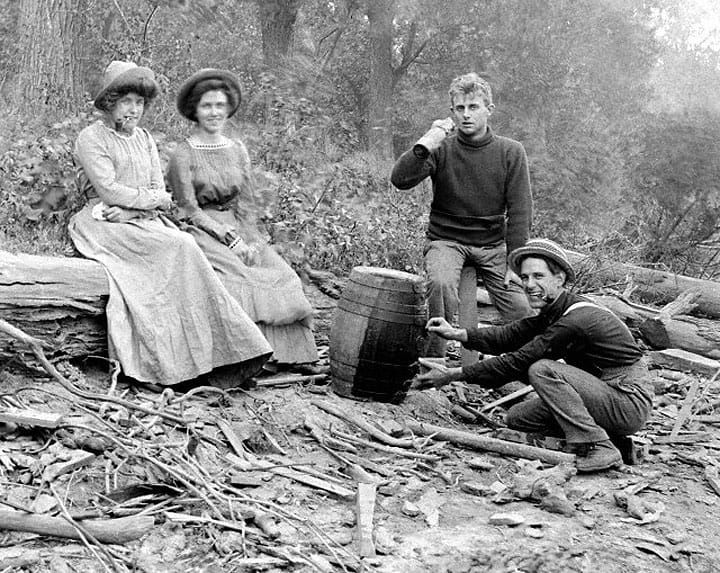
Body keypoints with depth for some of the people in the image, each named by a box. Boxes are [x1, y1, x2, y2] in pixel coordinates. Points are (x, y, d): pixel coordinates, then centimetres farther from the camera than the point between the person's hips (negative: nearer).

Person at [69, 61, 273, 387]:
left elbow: (160, 192, 9)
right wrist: (154, 199, -5)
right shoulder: (91, 138, 1)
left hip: (146, 224, 5)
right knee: (179, 247, -29)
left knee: (183, 246, -27)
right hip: (106, 227, -5)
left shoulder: (144, 139, 20)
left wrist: (128, 209, -9)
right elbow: (108, 190, -11)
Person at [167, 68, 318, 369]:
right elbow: (190, 210, -7)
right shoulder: (183, 155, -1)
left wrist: (250, 240, -7)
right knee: (235, 275, -31)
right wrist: (230, 238, -17)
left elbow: (247, 203, 10)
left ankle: (290, 353, -21)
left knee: (281, 274, -19)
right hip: (204, 232, -4)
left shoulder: (238, 150, 14)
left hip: (240, 229, 4)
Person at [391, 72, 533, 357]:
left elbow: (519, 212, -3)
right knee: (440, 283, -33)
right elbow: (400, 180, -17)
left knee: (522, 313, -11)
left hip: (492, 244, 2)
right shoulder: (442, 149, -3)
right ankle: (434, 359, -18)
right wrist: (425, 145, -30)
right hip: (445, 240, -1)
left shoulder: (511, 152, -1)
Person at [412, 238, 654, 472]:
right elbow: (511, 335, 0)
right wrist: (457, 334, -12)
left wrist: (455, 375, -19)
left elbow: (518, 362, -23)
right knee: (517, 417, 4)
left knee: (543, 370, -26)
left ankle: (597, 448, -20)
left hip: (631, 403, -9)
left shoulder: (575, 321, -24)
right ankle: (607, 436, 5)